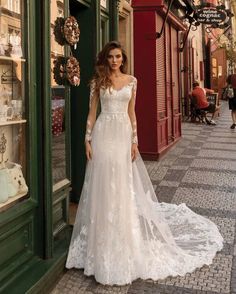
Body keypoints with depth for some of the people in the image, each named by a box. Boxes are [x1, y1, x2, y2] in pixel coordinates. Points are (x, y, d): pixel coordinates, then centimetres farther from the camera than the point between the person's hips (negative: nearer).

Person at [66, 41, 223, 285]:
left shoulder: (131, 81, 7)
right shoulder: (98, 81, 3)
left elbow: (131, 113, 8)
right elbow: (92, 112, 3)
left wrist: (134, 141, 2)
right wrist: (87, 139, -5)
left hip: (123, 134, 2)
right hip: (103, 134, -1)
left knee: (124, 186, 5)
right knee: (103, 185, 1)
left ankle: (123, 235, 22)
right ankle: (103, 239, 15)